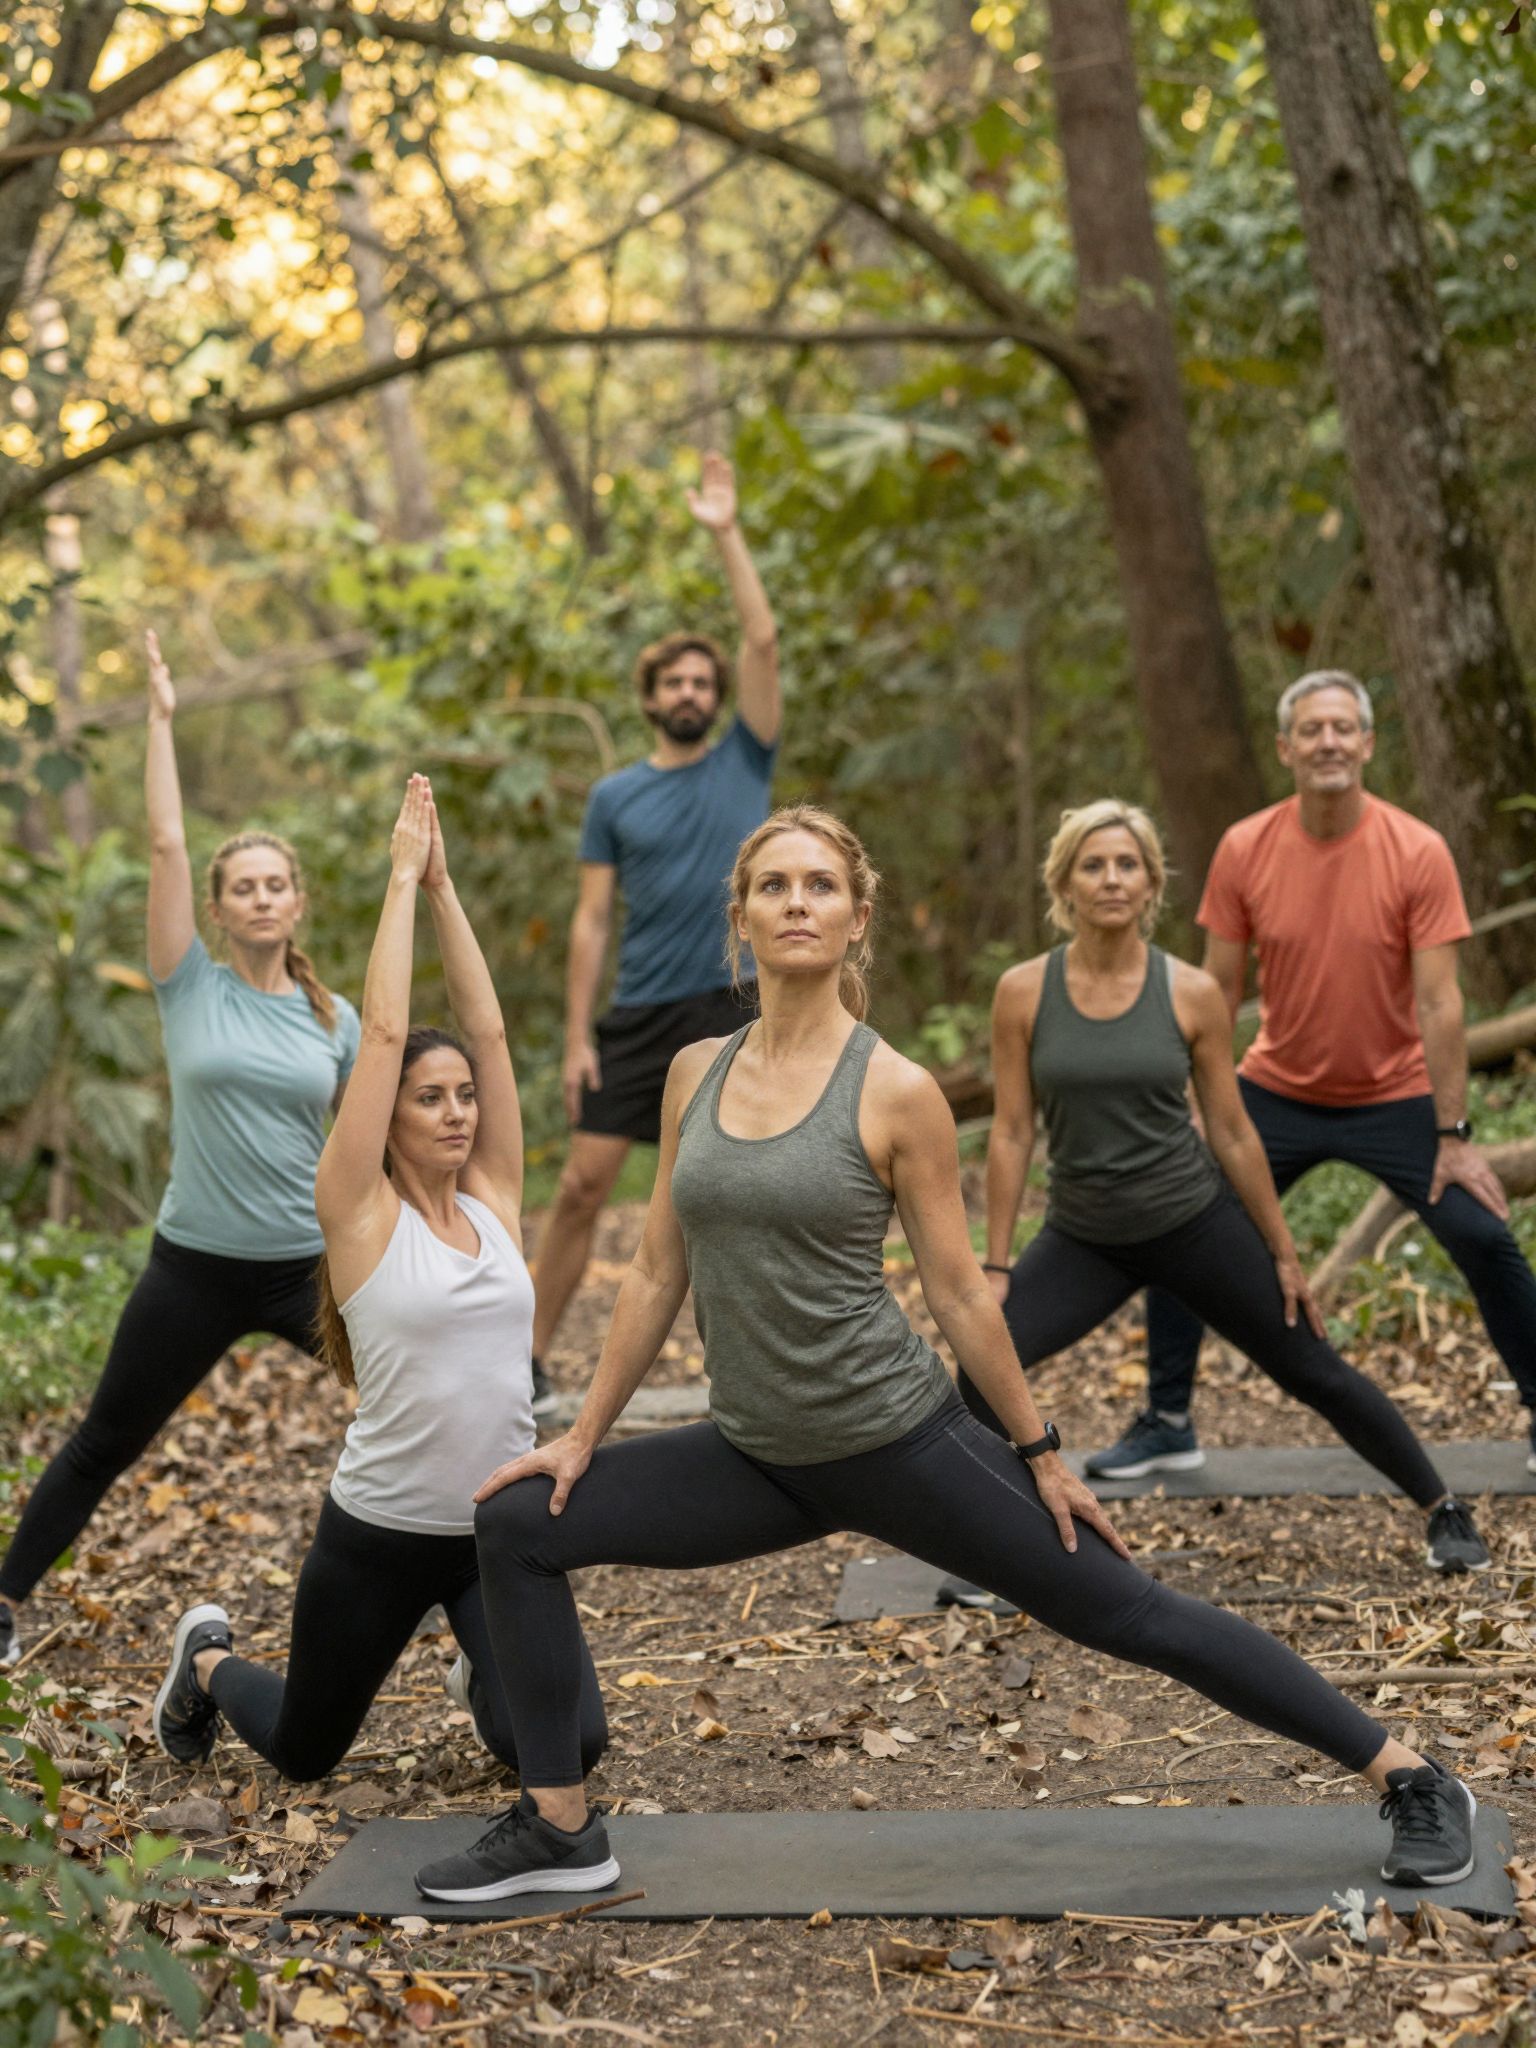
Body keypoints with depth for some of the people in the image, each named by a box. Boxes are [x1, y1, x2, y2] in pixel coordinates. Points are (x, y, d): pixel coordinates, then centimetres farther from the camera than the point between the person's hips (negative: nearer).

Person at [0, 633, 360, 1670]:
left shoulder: (335, 1019, 3)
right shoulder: (192, 988, -3)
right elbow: (165, 843, -10)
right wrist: (162, 717, -9)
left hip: (313, 1264, 2)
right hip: (198, 1267, -1)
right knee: (103, 1447, 11)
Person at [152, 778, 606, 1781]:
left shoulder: (495, 1199, 1)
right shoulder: (361, 1213, -10)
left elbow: (490, 1031, -2)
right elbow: (384, 1034, -16)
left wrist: (446, 886, -1)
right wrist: (403, 877, -11)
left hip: (503, 1527, 3)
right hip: (381, 1535, -3)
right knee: (303, 1752, 13)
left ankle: (488, 1673, 23)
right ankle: (210, 1659, 46)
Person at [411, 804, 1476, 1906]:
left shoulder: (897, 1093, -12)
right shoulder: (695, 1072, 3)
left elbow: (960, 1290, -5)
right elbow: (658, 1272, 9)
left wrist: (1042, 1455, -1)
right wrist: (583, 1435, 10)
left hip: (899, 1442, -5)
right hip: (760, 1457, 5)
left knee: (1131, 1615, 0)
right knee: (518, 1526, -2)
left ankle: (1413, 1778, 15)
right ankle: (559, 1830, 10)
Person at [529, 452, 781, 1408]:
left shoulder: (745, 763, 5)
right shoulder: (615, 798, 7)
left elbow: (765, 641, -5)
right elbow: (593, 920, 6)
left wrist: (728, 535, -7)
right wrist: (577, 1035, -1)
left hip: (732, 1006, -1)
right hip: (637, 1015, 1)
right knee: (585, 1183, 0)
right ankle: (533, 1356, 10)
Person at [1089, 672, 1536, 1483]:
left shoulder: (1416, 852, -16)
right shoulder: (1245, 850, -10)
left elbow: (1439, 1004, -16)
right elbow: (1218, 991, -2)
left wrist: (1453, 1136, -18)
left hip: (1393, 1097, -2)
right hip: (1277, 1093, 2)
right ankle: (1166, 1424, 15)